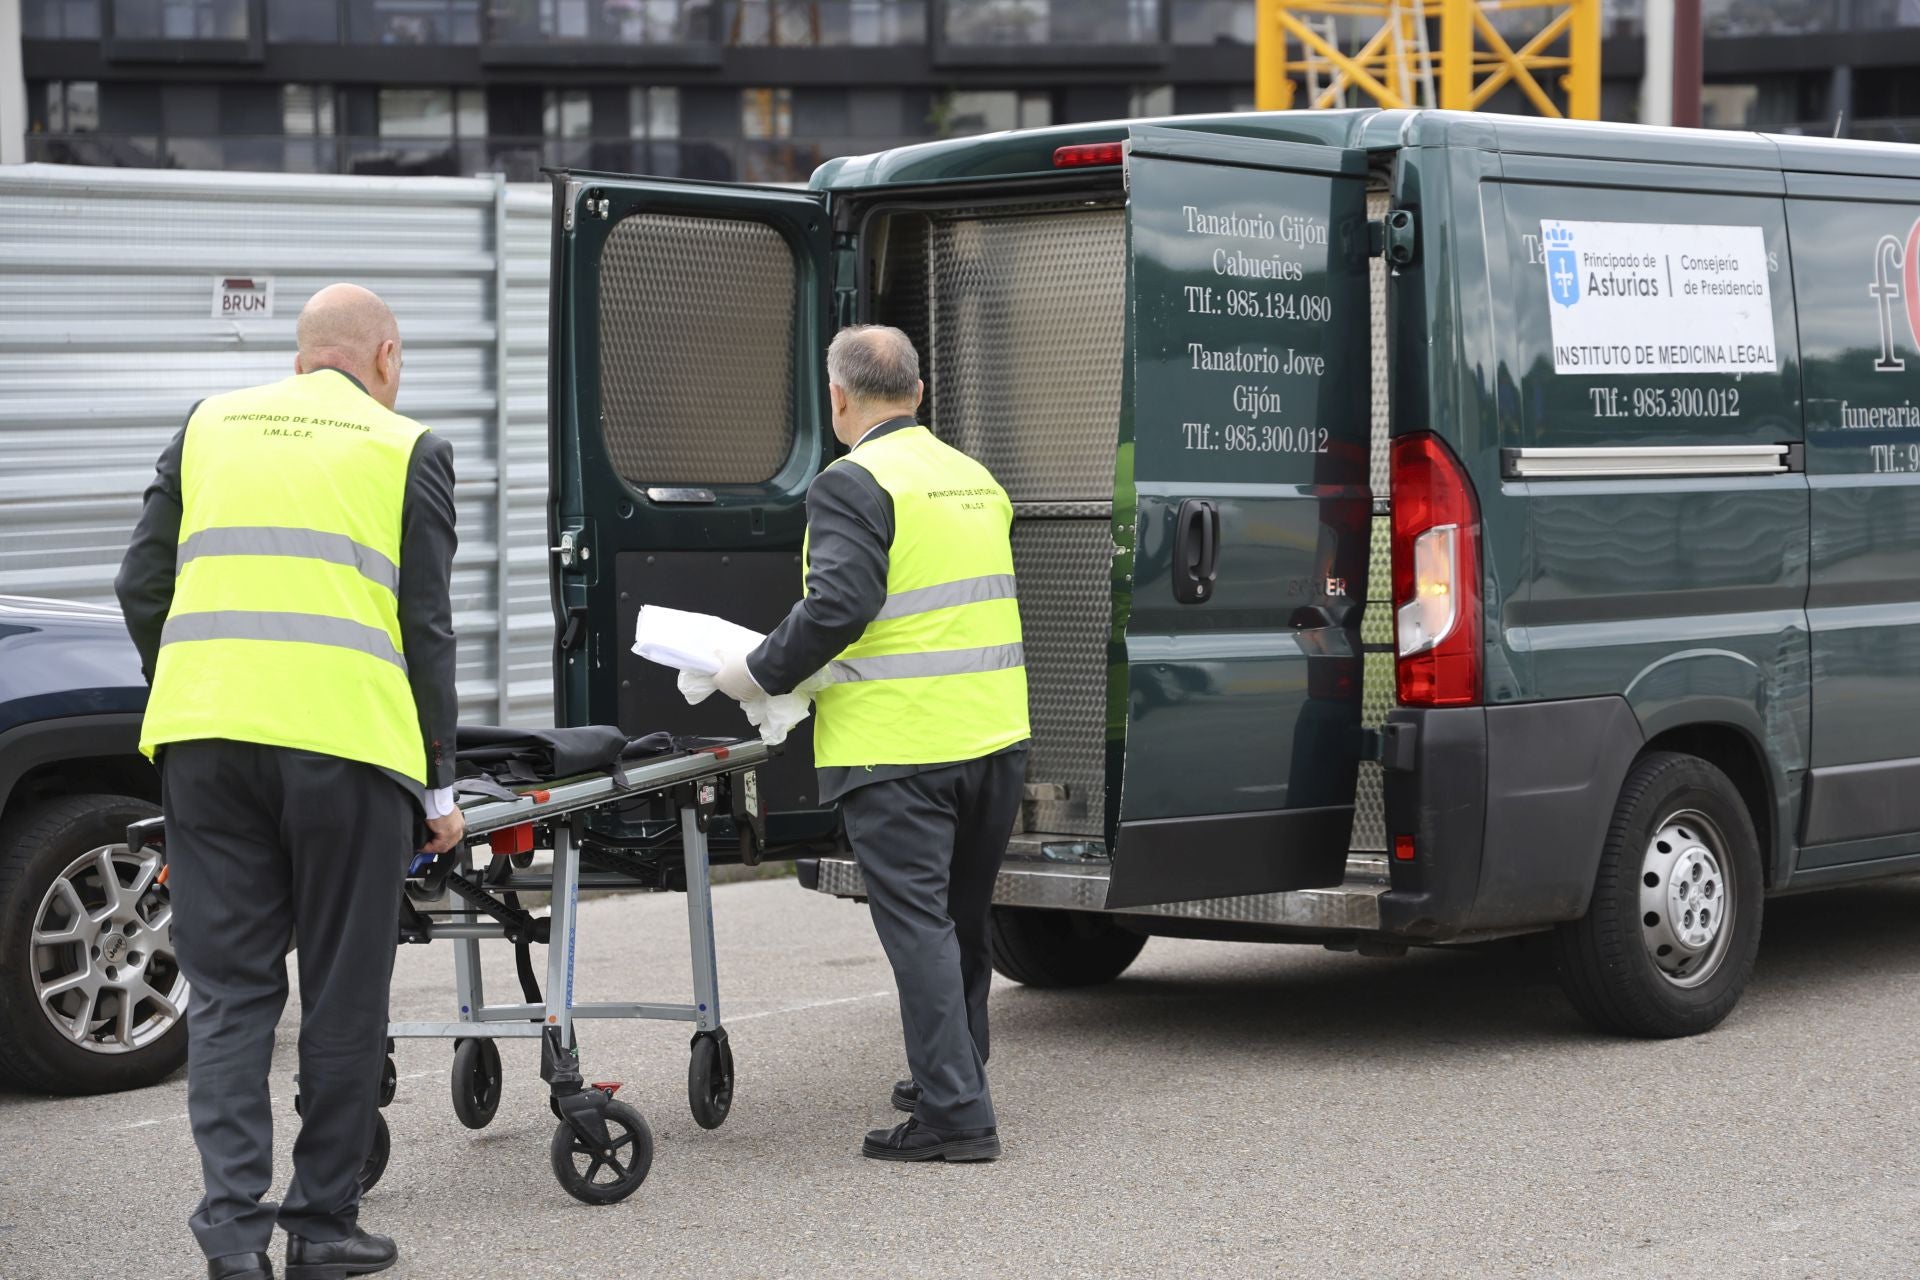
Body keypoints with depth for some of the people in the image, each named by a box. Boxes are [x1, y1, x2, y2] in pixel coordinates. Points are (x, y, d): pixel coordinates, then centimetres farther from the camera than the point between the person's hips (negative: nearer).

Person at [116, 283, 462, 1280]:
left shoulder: (210, 427, 17)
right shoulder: (405, 449, 8)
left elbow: (142, 588, 15)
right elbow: (425, 628, 5)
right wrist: (438, 783, 9)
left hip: (203, 737, 3)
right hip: (343, 738, -3)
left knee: (228, 988, 7)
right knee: (343, 991, 8)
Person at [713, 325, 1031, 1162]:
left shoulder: (854, 485, -10)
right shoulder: (974, 478, 15)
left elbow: (837, 606, -21)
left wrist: (757, 675, -8)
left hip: (899, 747, -8)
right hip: (993, 738, 8)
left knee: (918, 924, -5)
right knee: (963, 919, 19)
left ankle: (953, 1115, -8)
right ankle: (951, 1082, 32)